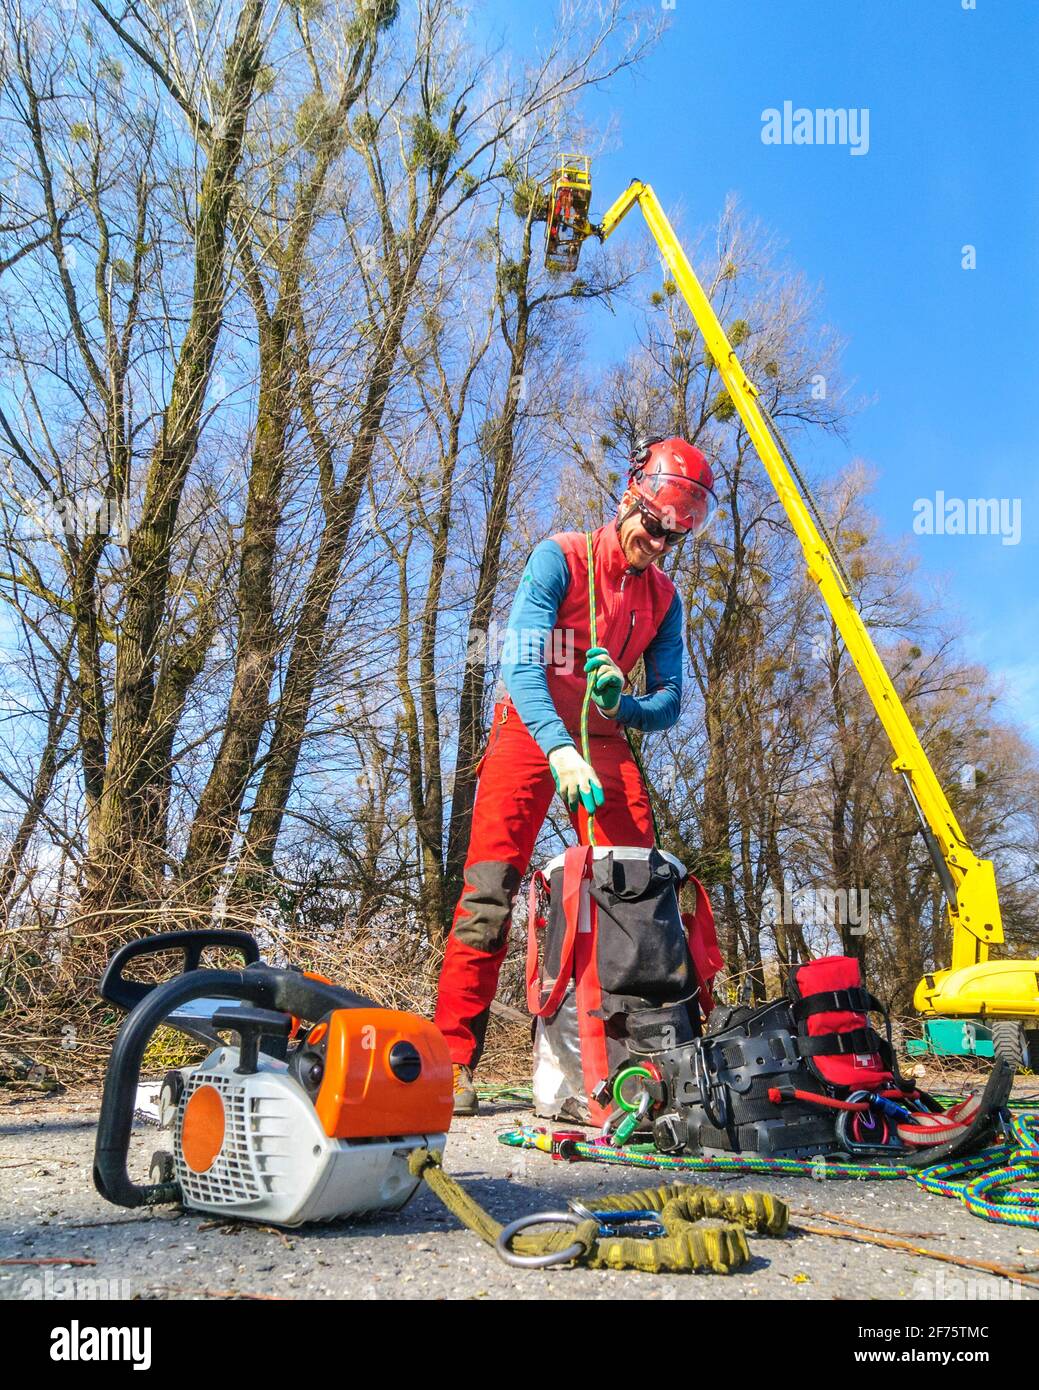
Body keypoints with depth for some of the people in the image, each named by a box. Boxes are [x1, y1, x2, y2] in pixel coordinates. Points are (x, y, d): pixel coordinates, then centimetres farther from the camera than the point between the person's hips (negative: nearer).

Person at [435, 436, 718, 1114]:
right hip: (530, 729, -4)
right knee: (490, 888, -15)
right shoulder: (560, 557, -7)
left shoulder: (664, 598, 8)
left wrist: (621, 703, -18)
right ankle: (452, 1059, -11)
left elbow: (668, 704, 6)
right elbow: (522, 665, -19)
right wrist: (560, 750, -34)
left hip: (606, 739, 5)